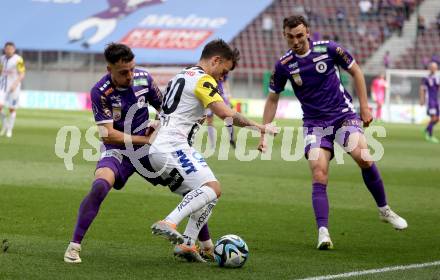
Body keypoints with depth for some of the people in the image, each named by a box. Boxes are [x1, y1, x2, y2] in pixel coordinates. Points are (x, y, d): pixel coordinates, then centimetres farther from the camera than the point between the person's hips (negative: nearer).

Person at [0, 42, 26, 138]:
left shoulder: (18, 60, -12)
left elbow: (22, 75, -13)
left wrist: (15, 84, -25)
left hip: (13, 87, -4)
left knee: (12, 109, 5)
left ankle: (9, 129, 20)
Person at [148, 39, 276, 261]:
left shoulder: (181, 76, 25)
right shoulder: (203, 79, -5)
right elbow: (226, 114, -15)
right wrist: (258, 127, -6)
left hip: (158, 149, 10)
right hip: (174, 147, -10)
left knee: (206, 194, 11)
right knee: (212, 188, -23)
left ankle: (186, 244, -1)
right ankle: (169, 223, -36)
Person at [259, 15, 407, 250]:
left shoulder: (328, 49, -9)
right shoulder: (283, 65, -5)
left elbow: (355, 71, 4)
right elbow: (273, 99, 9)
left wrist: (364, 106, 1)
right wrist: (263, 133, 4)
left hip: (343, 114, -1)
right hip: (314, 123, 1)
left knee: (364, 158, -22)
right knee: (319, 176, -17)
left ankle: (384, 210, -1)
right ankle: (323, 232, -17)